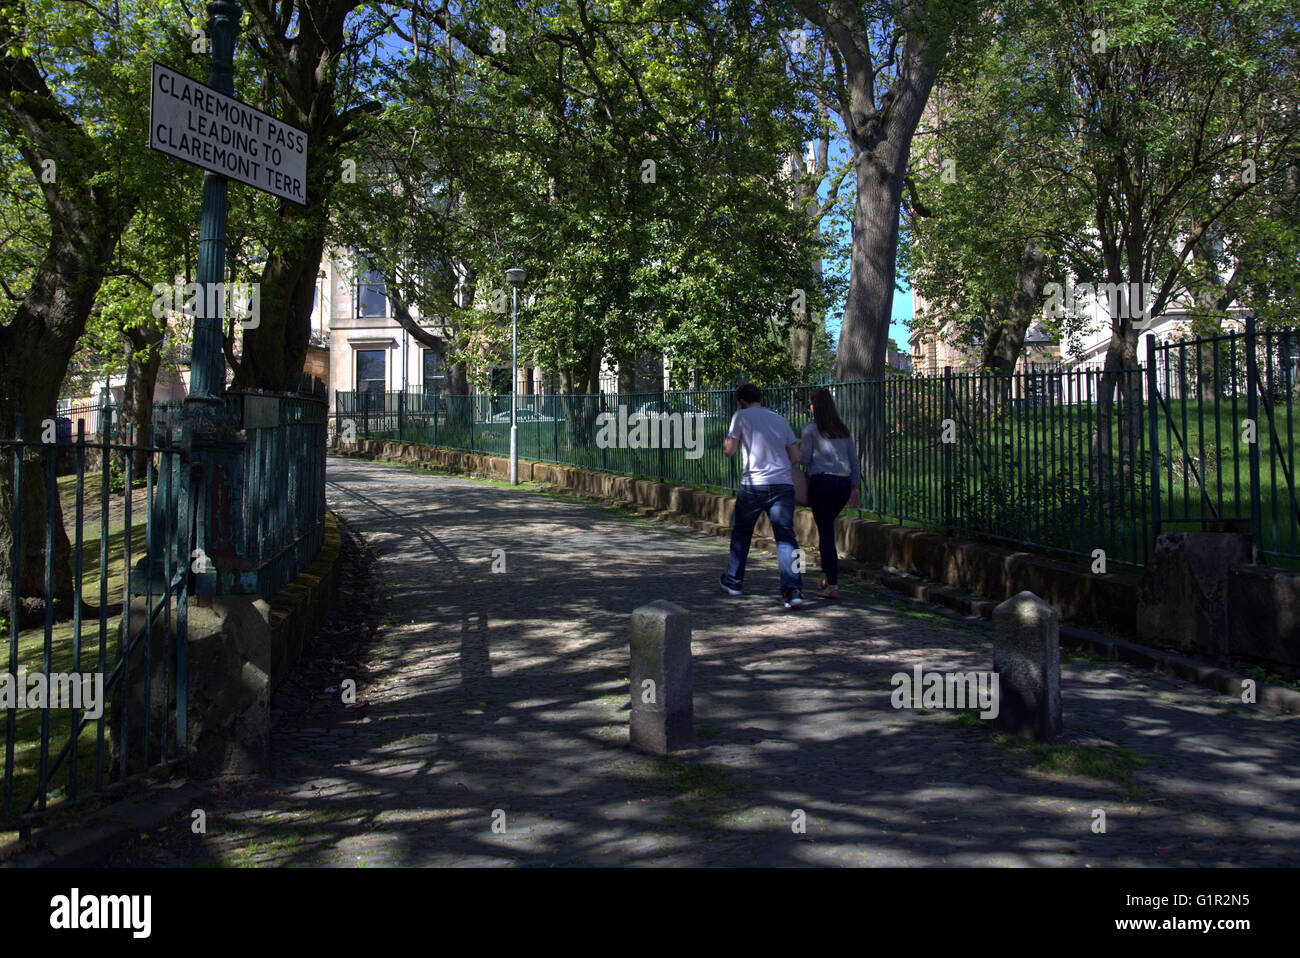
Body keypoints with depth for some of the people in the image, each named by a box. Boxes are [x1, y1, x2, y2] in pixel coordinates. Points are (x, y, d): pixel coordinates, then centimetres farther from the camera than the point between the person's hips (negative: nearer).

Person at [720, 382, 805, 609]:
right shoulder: (780, 420, 16)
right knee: (785, 537, -4)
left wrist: (727, 440, 22)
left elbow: (729, 451, 2)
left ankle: (733, 582, 28)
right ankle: (793, 589, -18)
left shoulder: (741, 416, 4)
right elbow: (795, 457, 12)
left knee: (741, 533, 16)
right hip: (783, 484, 3)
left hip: (753, 484, -3)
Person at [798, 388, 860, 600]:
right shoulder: (843, 429, 13)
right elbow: (854, 460, 13)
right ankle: (828, 574, 19)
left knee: (826, 533, -3)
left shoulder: (811, 428, -3)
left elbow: (804, 458, -6)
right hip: (844, 483, 6)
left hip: (822, 481, -6)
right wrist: (854, 486, 18)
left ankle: (832, 586, -5)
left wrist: (798, 448, 15)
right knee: (826, 528, 23)